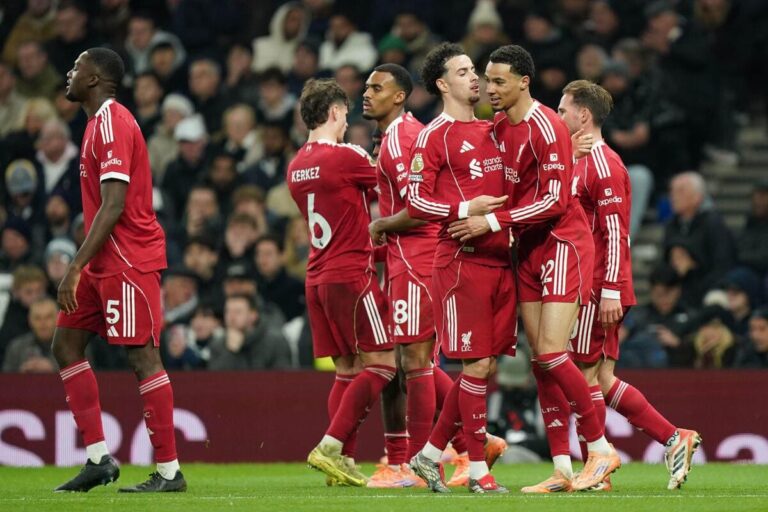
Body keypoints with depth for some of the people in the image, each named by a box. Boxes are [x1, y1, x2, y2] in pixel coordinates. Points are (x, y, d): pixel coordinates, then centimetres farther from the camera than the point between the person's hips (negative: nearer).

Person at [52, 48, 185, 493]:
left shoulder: (111, 123, -14)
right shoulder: (101, 122, 17)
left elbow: (113, 206, -22)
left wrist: (76, 267, -23)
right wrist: (82, 265, 21)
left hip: (128, 261, -11)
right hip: (106, 263, 11)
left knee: (142, 356, -8)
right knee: (66, 345, 9)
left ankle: (170, 471, -5)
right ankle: (99, 457, 10)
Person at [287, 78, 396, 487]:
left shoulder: (296, 166, 12)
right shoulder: (344, 157, -12)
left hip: (317, 278, 8)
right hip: (351, 273, -8)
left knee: (346, 371, 10)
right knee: (381, 363, -4)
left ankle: (343, 461, 2)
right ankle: (331, 446, -14)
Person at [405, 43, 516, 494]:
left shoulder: (492, 131, 17)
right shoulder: (434, 136, -5)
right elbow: (416, 201, -9)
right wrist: (466, 210, -18)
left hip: (499, 258, 7)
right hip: (462, 259, -7)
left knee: (483, 365, 7)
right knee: (478, 364, -7)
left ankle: (430, 455, 19)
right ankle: (478, 470, -1)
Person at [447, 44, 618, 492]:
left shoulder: (546, 127, -16)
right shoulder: (498, 126, 8)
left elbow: (555, 201, -20)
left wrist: (493, 221, -20)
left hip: (562, 244, -8)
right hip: (528, 249, 8)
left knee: (551, 353, -14)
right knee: (541, 359, 3)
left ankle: (601, 450, 0)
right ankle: (563, 468, 5)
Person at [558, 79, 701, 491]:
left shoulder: (603, 164, -12)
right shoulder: (581, 162, 18)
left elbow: (615, 232, -18)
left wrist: (610, 290, -22)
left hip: (598, 289, -10)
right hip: (586, 286, 10)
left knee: (586, 376, -6)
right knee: (600, 379, 7)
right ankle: (675, 440, 8)